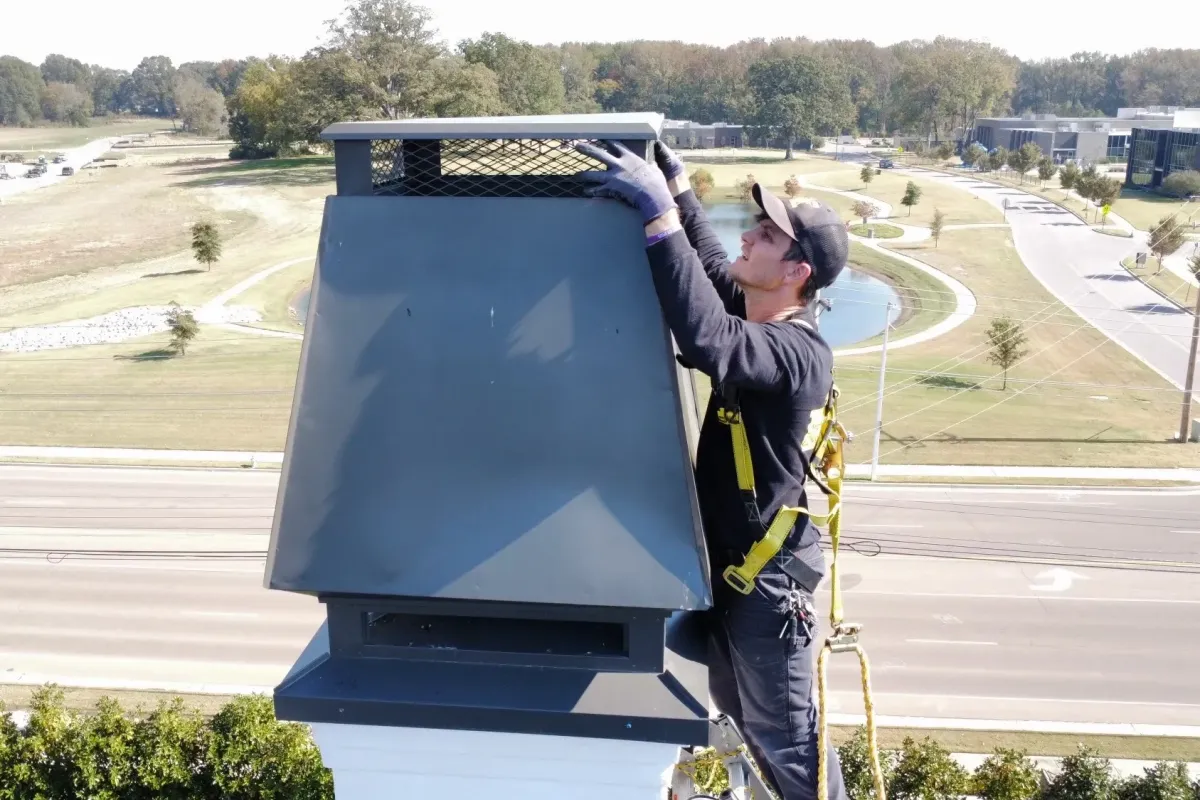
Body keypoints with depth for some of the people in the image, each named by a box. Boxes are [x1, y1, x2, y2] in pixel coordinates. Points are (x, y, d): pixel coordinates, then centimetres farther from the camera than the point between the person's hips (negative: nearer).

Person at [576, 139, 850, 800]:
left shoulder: (797, 352, -29)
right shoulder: (757, 308, -1)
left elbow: (708, 341, -48)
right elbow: (709, 261, 17)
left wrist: (659, 213, -47)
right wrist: (675, 180, 5)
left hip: (765, 576, -10)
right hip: (725, 556, 10)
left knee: (783, 734, 10)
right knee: (736, 705, 27)